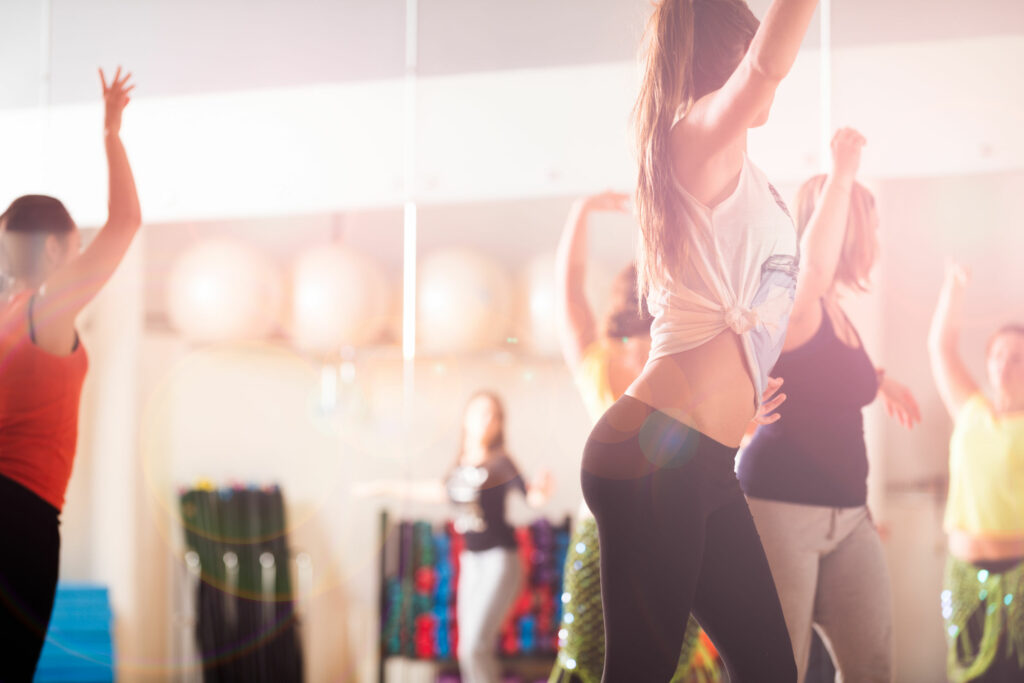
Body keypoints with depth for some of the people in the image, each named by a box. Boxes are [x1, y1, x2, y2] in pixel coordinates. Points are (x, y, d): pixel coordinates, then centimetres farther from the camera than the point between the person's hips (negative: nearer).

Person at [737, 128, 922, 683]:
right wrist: (841, 174, -33)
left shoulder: (837, 314, 14)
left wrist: (879, 380, 30)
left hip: (848, 517, 9)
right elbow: (814, 264, -37)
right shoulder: (793, 304, -11)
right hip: (780, 508, -8)